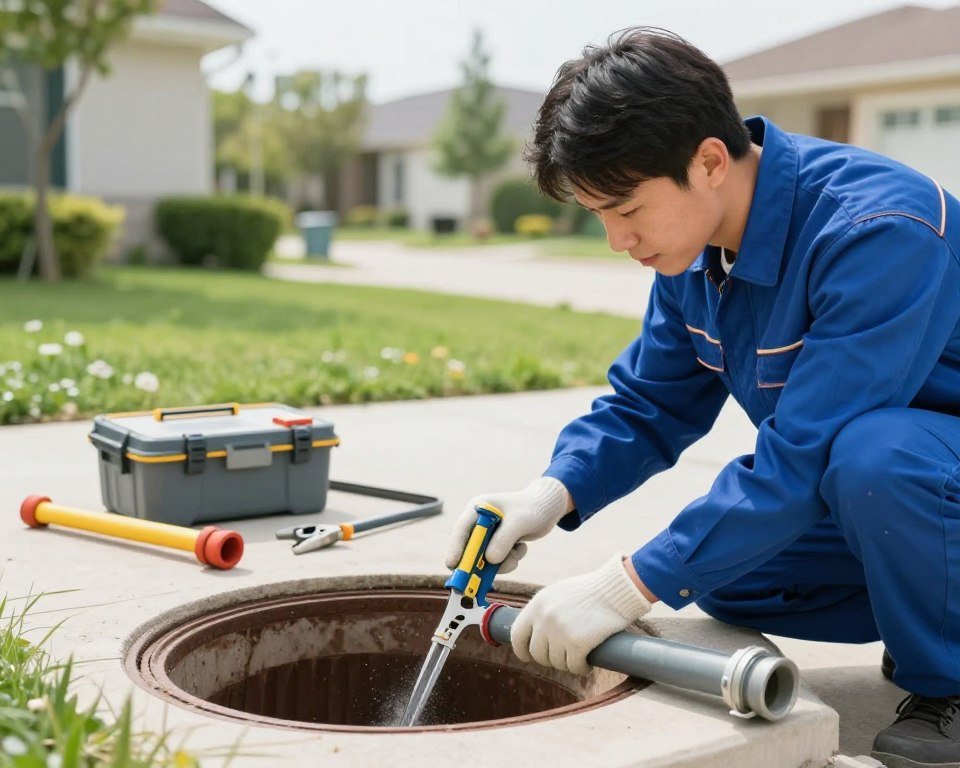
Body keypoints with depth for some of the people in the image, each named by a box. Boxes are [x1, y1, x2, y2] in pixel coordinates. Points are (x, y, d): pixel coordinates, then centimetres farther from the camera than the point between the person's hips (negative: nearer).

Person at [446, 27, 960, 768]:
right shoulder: (696, 248, -6)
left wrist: (627, 588, -33)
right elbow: (648, 407, 2)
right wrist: (555, 492, -18)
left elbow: (805, 457, -35)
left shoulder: (877, 229, -32)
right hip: (860, 485, 8)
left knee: (873, 453, -36)